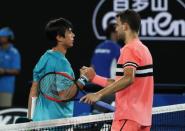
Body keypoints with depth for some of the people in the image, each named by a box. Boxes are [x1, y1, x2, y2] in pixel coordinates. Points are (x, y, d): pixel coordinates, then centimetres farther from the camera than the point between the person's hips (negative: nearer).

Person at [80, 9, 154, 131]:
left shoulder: (129, 49, -11)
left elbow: (128, 79, -26)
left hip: (128, 115, -9)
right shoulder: (142, 49, 18)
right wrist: (94, 78, 20)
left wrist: (99, 94, -29)